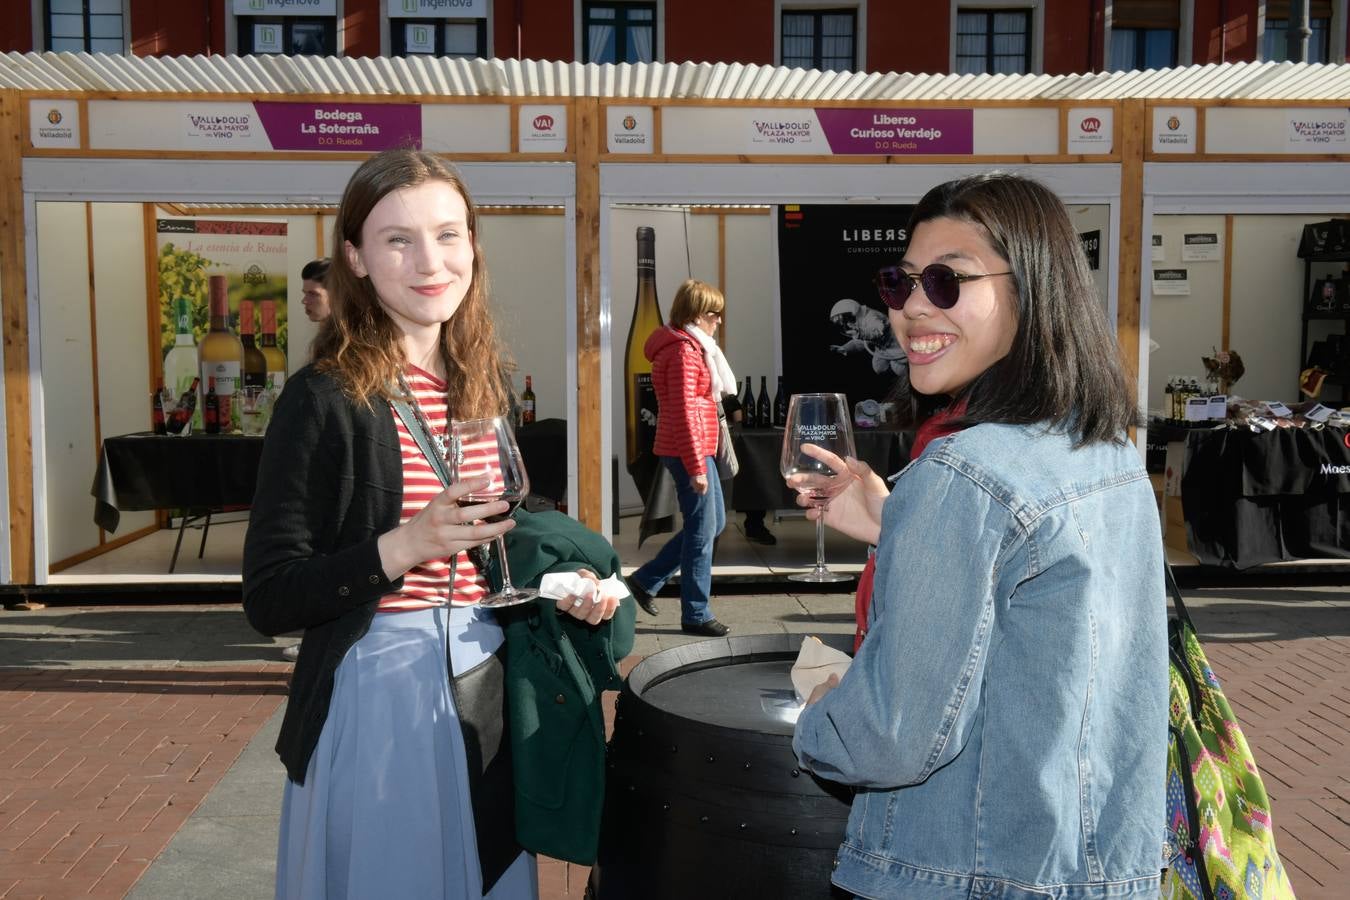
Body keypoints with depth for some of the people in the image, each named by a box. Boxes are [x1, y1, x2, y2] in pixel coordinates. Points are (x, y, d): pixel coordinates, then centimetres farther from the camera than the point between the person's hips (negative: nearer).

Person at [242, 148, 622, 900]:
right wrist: (407, 544, -26)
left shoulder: (484, 386, 5)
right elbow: (269, 599, -14)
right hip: (379, 693, -5)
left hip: (488, 682, 6)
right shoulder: (326, 399, -13)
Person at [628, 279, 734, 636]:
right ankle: (695, 615, 9)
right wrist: (697, 467, -21)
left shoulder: (693, 346, 17)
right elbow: (684, 413, -21)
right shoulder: (685, 352, -16)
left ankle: (646, 579, 24)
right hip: (689, 450, -11)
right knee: (702, 530, -2)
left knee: (714, 522, 17)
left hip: (696, 449, 11)